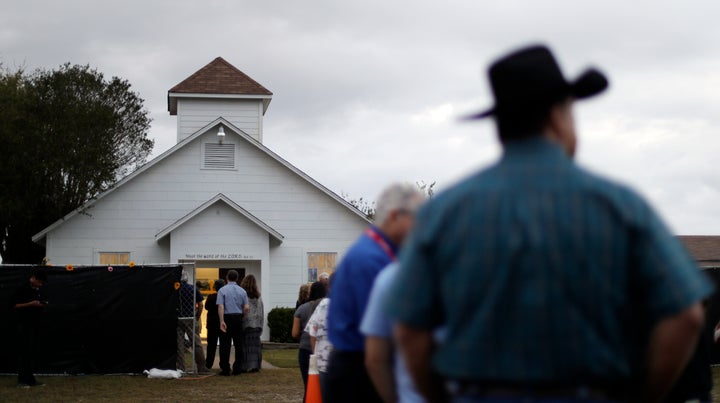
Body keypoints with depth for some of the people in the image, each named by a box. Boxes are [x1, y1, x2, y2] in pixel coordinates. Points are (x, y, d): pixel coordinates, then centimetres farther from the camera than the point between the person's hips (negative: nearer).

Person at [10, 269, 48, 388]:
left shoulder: (38, 291, 15)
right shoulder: (22, 289, -9)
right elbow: (13, 305, -14)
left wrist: (42, 305, 2)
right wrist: (30, 304, -20)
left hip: (35, 324, 7)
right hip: (24, 325, -7)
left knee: (33, 352, 6)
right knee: (24, 352, -7)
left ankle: (30, 379, 10)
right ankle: (22, 380, -4)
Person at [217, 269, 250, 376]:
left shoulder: (222, 290, -3)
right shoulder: (242, 291, 5)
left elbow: (220, 307, -13)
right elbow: (247, 308, -1)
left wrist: (222, 321, -14)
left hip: (227, 317, -3)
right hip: (238, 318, 3)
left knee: (225, 345, 1)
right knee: (239, 344, 9)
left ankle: (225, 369, 1)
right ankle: (237, 368, 10)